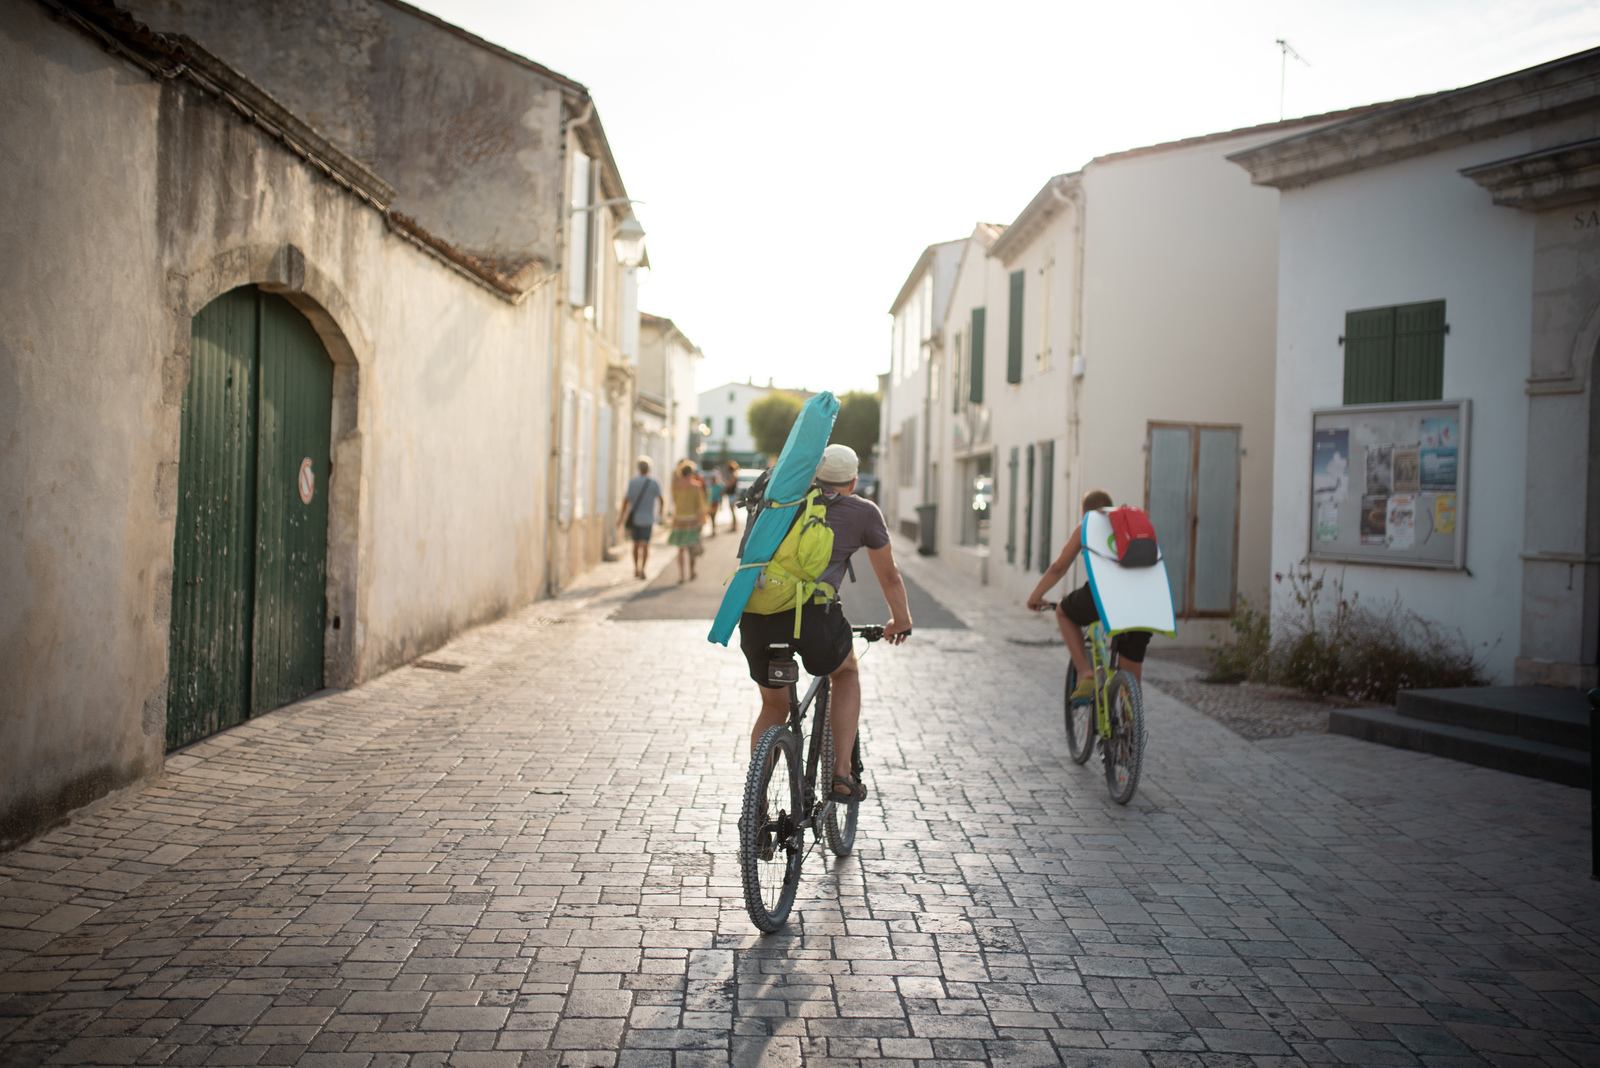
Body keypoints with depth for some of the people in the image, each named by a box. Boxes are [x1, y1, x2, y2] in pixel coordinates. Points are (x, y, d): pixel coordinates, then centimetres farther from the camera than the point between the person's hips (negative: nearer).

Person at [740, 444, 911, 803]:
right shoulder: (863, 511, 17)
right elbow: (889, 576, 27)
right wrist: (901, 621, 45)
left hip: (754, 613, 3)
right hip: (811, 613, -3)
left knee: (773, 707, 26)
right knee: (846, 673, 29)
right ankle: (841, 774, 17)